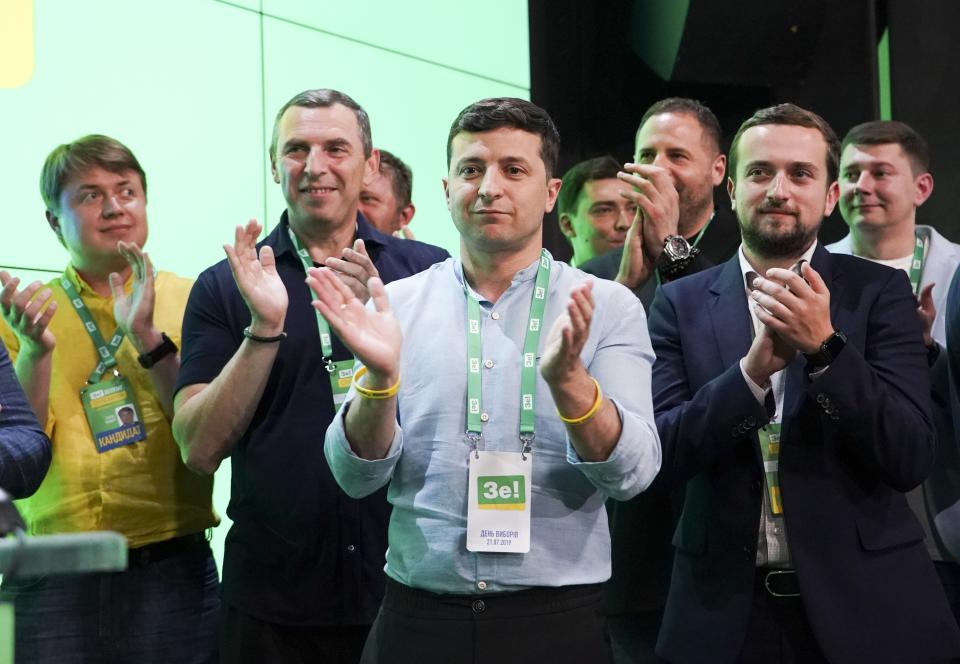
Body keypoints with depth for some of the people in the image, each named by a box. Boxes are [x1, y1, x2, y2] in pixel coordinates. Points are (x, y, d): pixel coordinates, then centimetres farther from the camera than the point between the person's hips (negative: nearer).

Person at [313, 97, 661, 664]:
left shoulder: (609, 308, -1)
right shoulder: (399, 306, 2)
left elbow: (632, 473, -10)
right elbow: (358, 477, -3)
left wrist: (567, 378, -27)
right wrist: (380, 376, -20)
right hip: (418, 617, 1)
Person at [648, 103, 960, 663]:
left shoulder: (879, 292, -1)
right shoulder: (682, 303, 2)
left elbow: (913, 459, -9)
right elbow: (663, 453, -6)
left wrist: (826, 346, -20)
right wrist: (752, 369, -21)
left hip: (864, 604, -1)